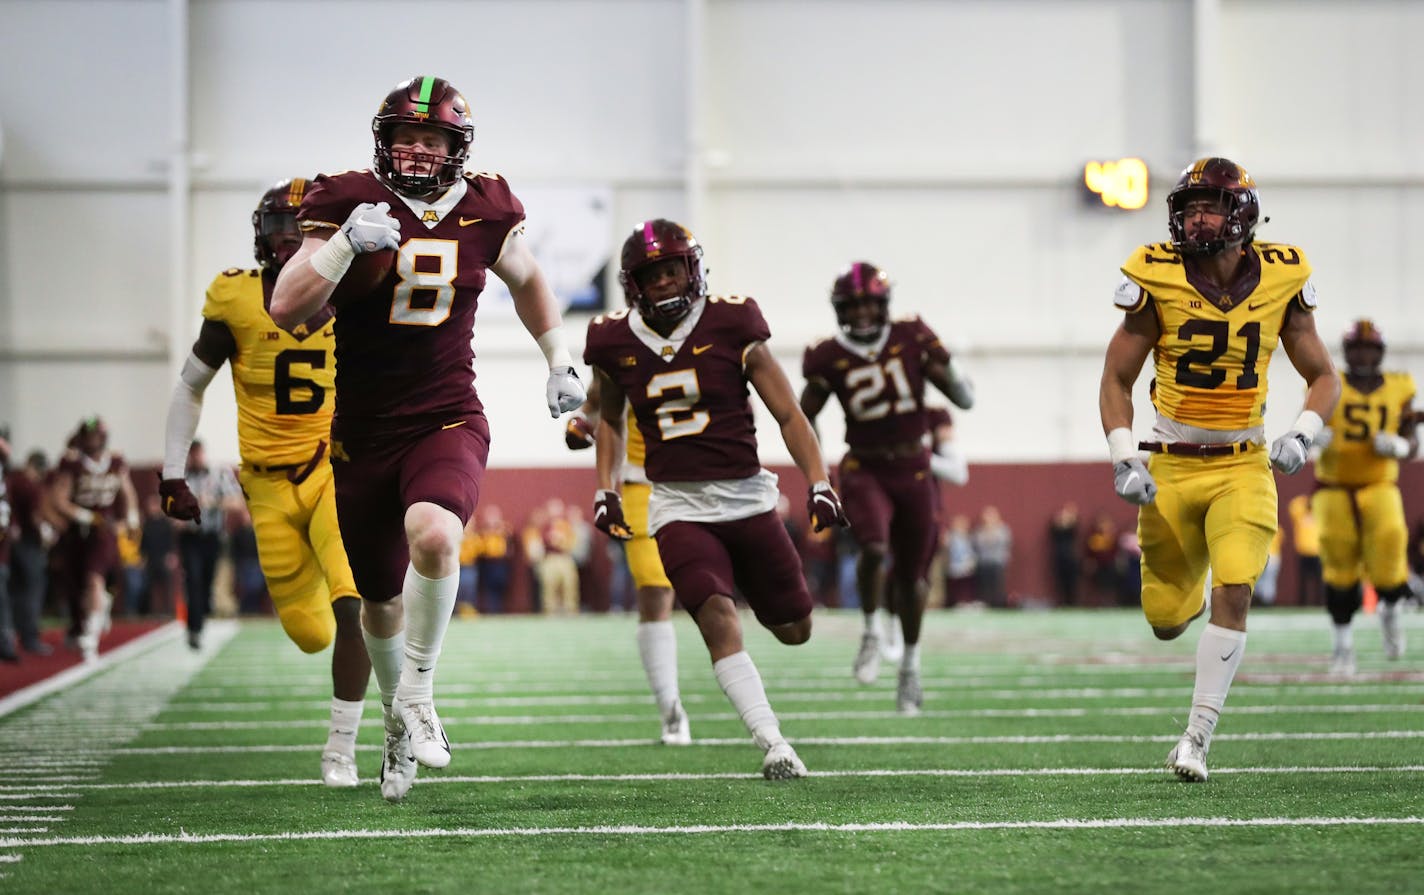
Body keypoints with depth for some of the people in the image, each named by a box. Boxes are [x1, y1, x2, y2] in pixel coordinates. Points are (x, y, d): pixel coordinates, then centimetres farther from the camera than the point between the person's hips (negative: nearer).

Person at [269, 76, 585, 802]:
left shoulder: (484, 213, 0)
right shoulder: (349, 204, -7)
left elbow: (525, 279, 22)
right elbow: (285, 310, -15)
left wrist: (560, 361, 19)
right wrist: (345, 243, -27)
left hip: (449, 423, -1)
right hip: (363, 435, 1)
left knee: (433, 538, -32)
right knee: (381, 602, 13)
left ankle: (417, 692, -11)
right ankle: (399, 721, 40)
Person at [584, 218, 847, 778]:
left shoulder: (731, 327, -5)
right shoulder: (615, 344, 1)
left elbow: (788, 414, -2)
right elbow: (610, 418, 21)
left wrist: (819, 485, -12)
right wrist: (605, 490, 10)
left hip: (747, 496, 1)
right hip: (678, 506, 0)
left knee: (794, 630, 8)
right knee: (718, 619, -24)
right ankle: (772, 743, -25)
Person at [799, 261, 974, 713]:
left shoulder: (911, 340, -4)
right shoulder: (829, 358, -4)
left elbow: (965, 399, -1)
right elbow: (804, 418, 8)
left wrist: (944, 366, -21)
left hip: (914, 470, 1)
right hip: (865, 469, -1)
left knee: (913, 573, 8)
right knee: (874, 548, -27)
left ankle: (911, 663, 28)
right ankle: (871, 633, -2)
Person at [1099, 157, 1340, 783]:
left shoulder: (1281, 279, -3)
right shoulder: (1157, 279, -7)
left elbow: (1324, 377, 8)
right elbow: (1116, 380, 2)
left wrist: (1303, 433, -11)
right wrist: (1123, 458, -11)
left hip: (1244, 467, 0)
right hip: (1171, 468, 0)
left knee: (1234, 592, -19)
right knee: (1167, 623, 5)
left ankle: (1198, 737, -9)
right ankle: (1190, 589, 44)